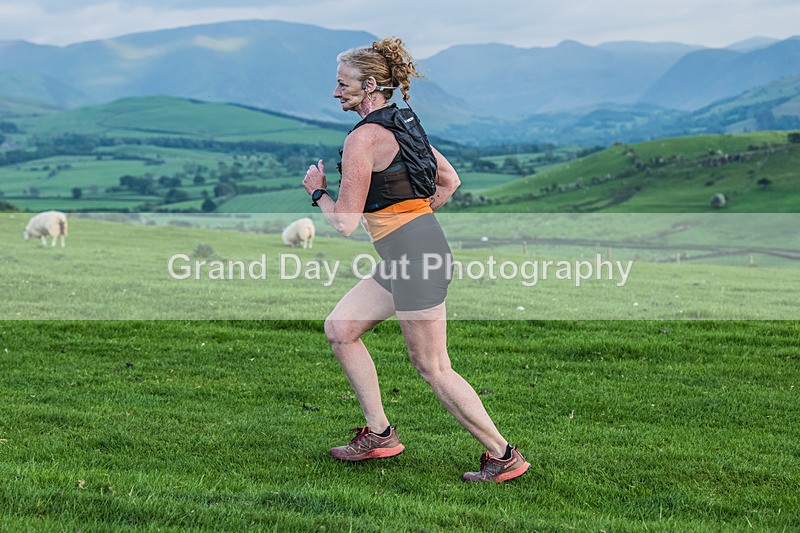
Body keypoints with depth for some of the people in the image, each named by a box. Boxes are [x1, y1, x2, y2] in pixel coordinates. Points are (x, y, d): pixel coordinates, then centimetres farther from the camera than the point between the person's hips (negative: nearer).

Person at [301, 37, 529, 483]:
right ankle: (380, 435, 19)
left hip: (414, 258, -10)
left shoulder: (363, 137, -14)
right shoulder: (403, 122, 13)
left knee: (433, 368, -2)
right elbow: (450, 181, 20)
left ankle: (503, 455, 8)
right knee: (340, 330, 14)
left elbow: (345, 223, -14)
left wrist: (317, 190, 4)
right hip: (405, 258, 10)